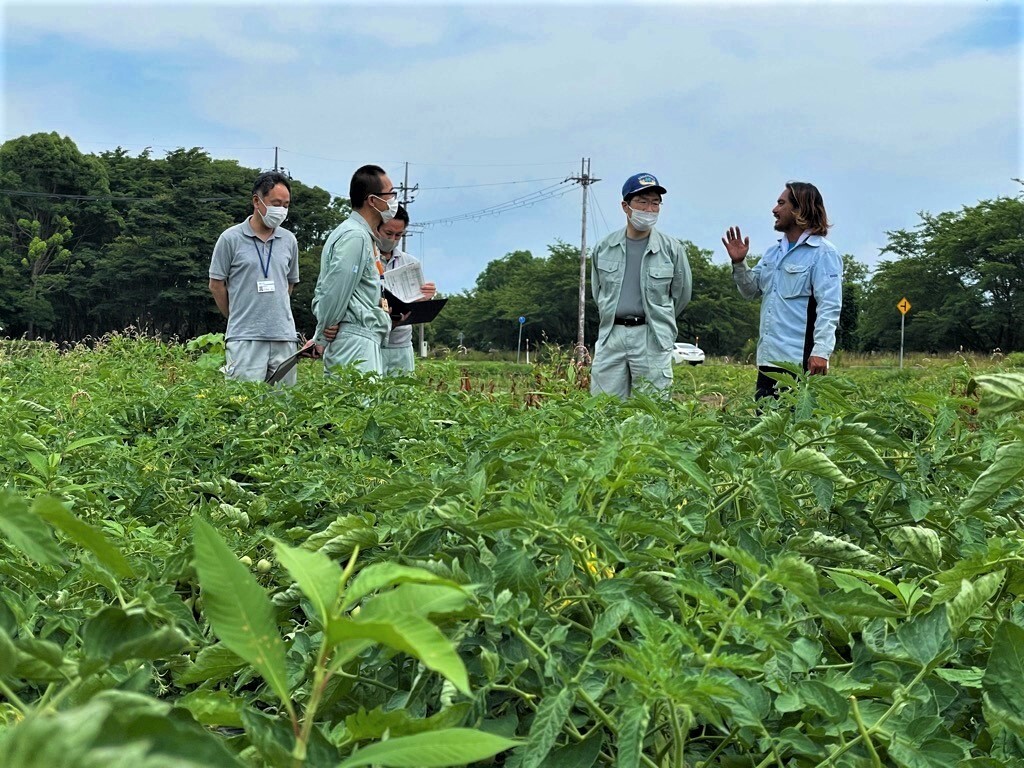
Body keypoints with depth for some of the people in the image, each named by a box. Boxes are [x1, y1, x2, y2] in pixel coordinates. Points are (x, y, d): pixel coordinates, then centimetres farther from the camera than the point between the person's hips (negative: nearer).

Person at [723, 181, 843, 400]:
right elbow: (751, 290, 21)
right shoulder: (773, 252, 18)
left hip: (800, 362, -8)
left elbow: (829, 307, -14)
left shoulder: (823, 253, -7)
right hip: (768, 358, 8)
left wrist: (821, 351, -24)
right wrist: (739, 264, 4)